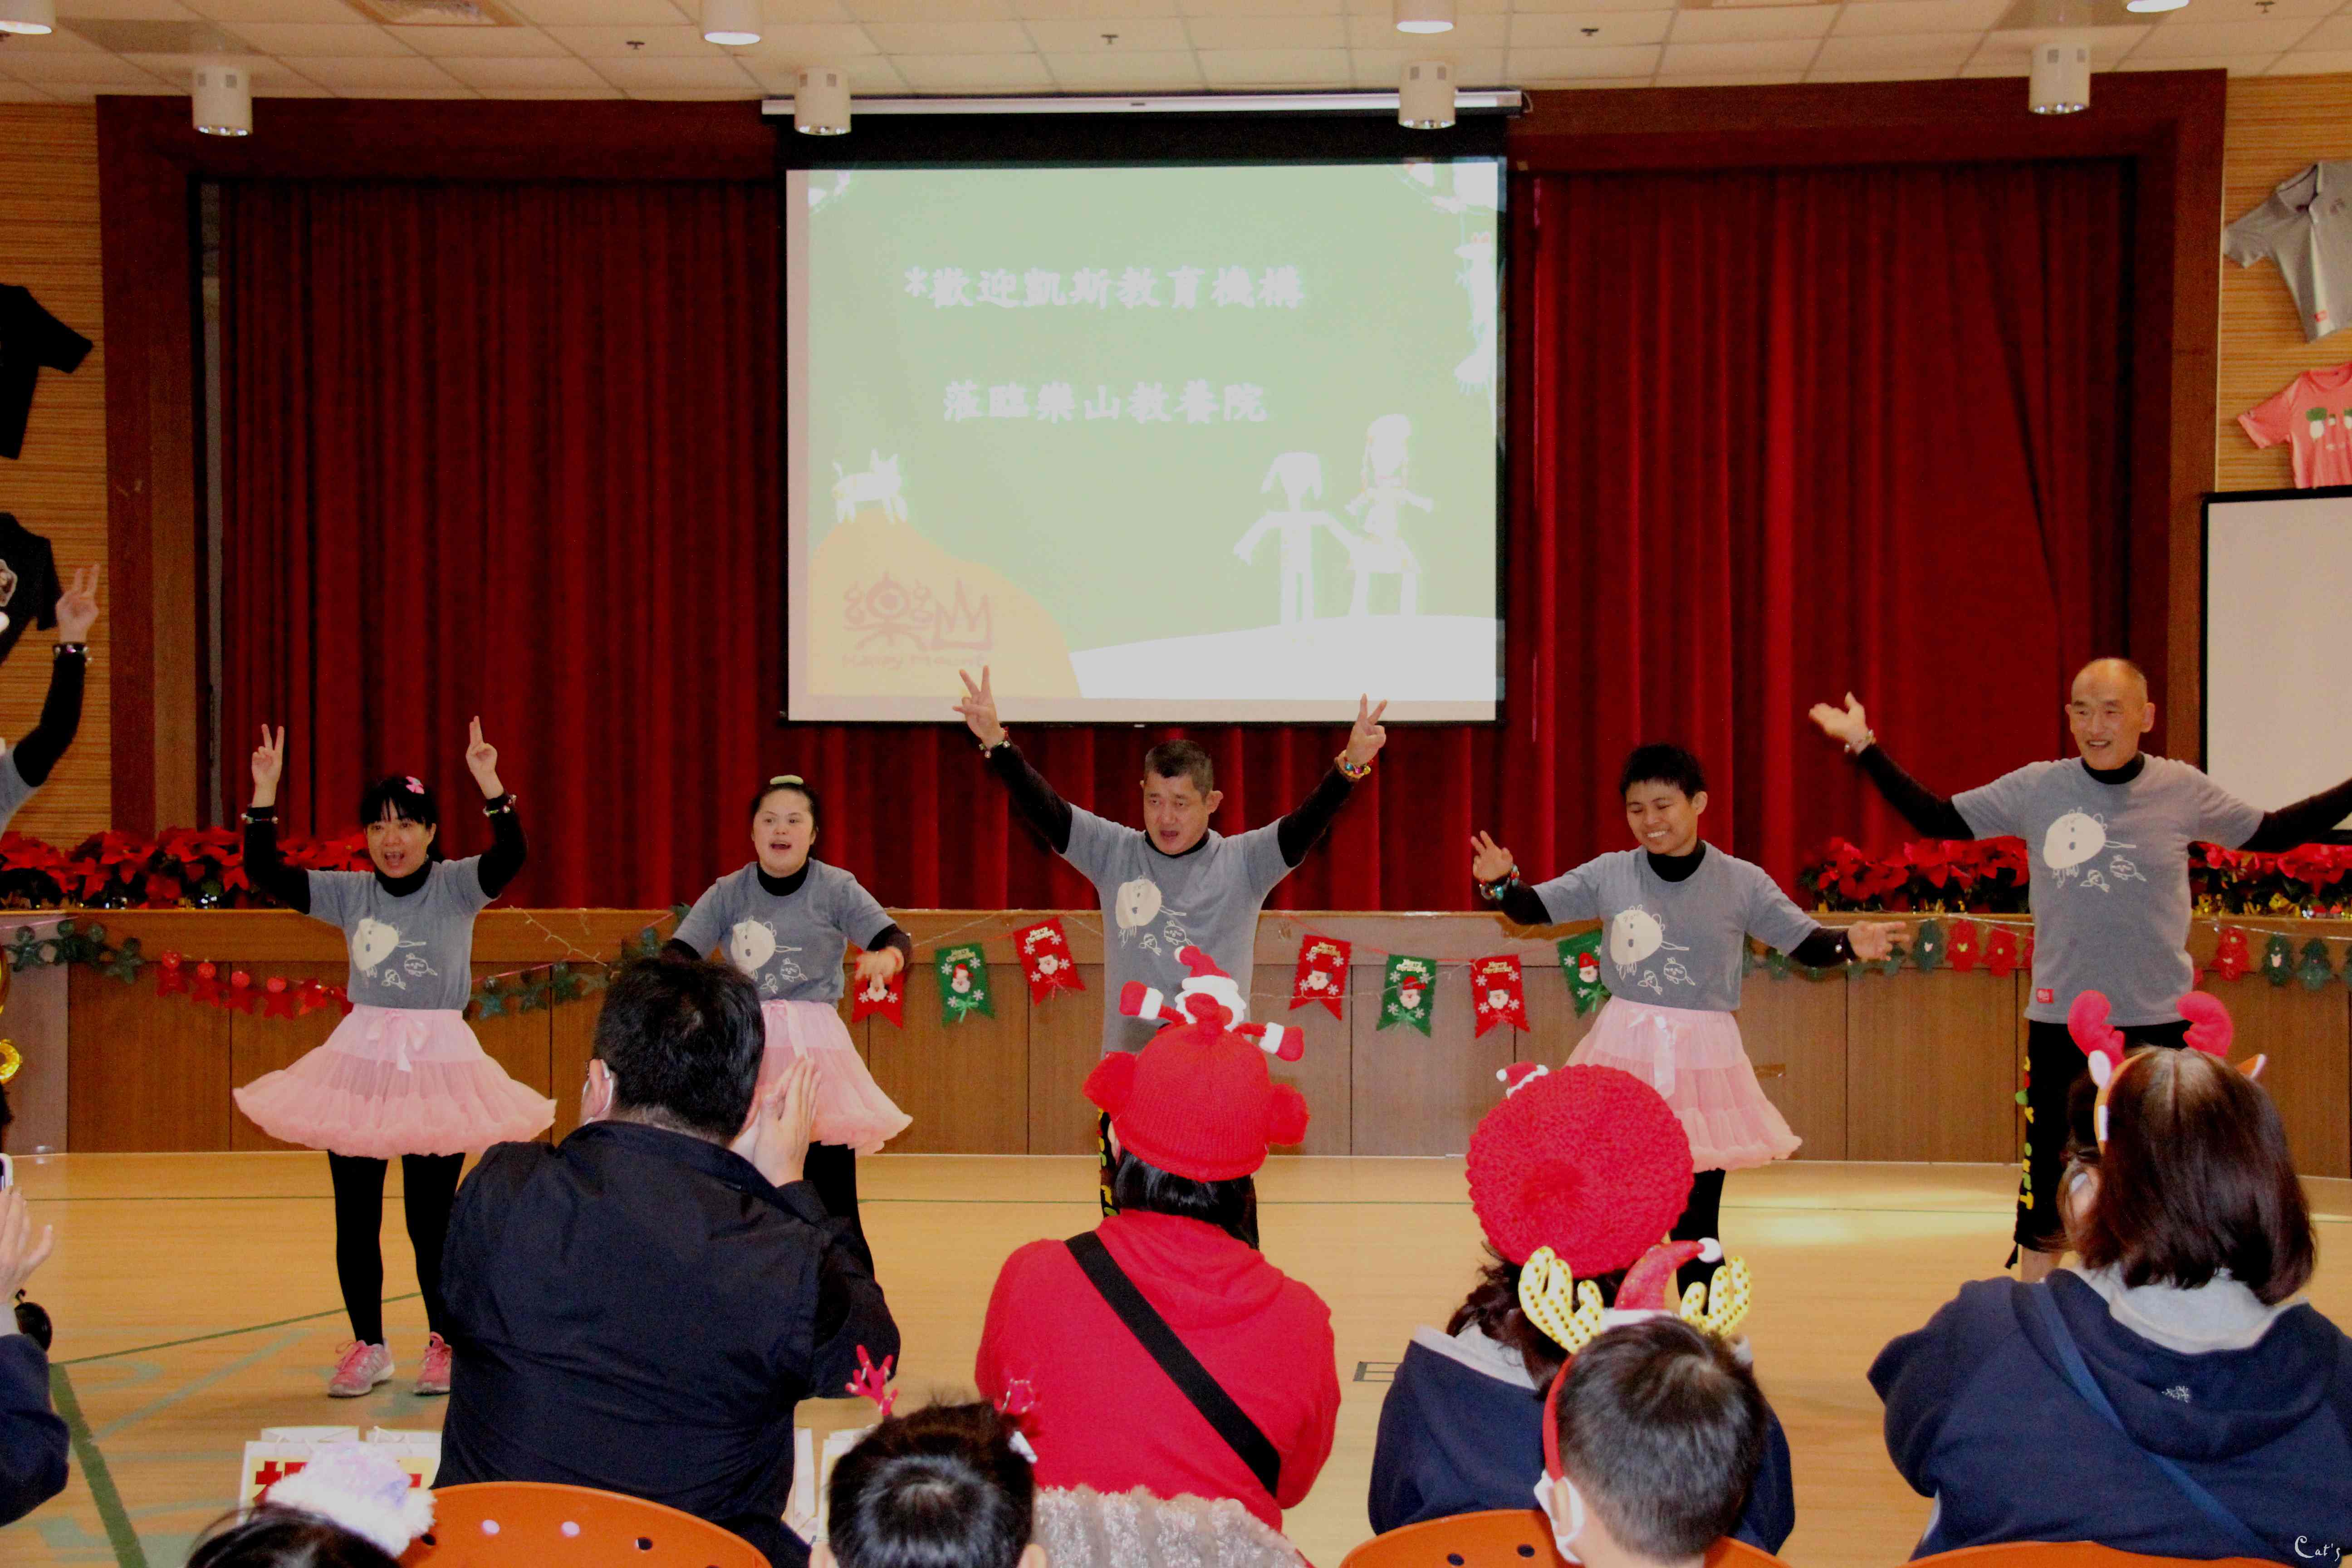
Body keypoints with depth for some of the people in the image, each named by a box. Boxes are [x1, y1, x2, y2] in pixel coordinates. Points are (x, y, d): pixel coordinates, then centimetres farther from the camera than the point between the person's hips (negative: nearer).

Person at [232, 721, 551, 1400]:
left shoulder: (456, 886, -2)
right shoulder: (349, 892, 6)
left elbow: (510, 855, -20)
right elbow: (264, 872, 1)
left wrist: (489, 783, -32)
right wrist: (265, 794, -9)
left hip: (438, 1065, -3)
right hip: (360, 1062, 3)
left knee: (431, 1218, 0)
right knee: (355, 1218, 5)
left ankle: (444, 1344, 18)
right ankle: (367, 1346, 19)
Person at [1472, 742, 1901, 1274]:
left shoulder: (1741, 882, -2)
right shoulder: (1610, 875, 1)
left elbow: (1808, 944, 0)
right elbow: (1532, 908, 4)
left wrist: (1851, 945, -21)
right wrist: (1501, 882, -17)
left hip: (1704, 1062, -1)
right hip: (1624, 1056, 1)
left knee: (1696, 1227, 6)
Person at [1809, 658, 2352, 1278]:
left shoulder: (2182, 790, -2)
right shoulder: (2036, 789, -3)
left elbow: (2270, 834, 12)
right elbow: (1937, 819, 3)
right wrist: (1865, 748, -3)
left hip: (2159, 1024, 0)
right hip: (2061, 1022, 0)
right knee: (2049, 1181, 8)